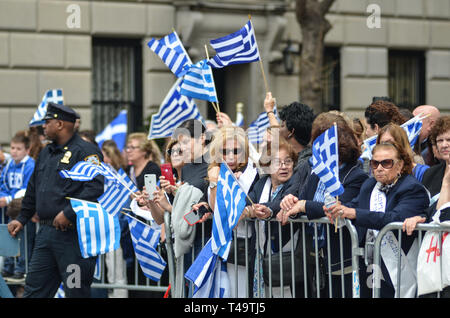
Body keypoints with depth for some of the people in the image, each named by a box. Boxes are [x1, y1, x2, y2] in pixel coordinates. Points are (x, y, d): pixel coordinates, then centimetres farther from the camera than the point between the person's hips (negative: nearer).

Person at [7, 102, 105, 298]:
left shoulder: (85, 151, -9)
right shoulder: (46, 153, 19)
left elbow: (95, 187, -20)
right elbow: (33, 190, 28)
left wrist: (69, 213, -23)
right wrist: (22, 219, 25)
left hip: (72, 233, -8)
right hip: (45, 232, 8)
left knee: (76, 291, -2)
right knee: (34, 289, 9)